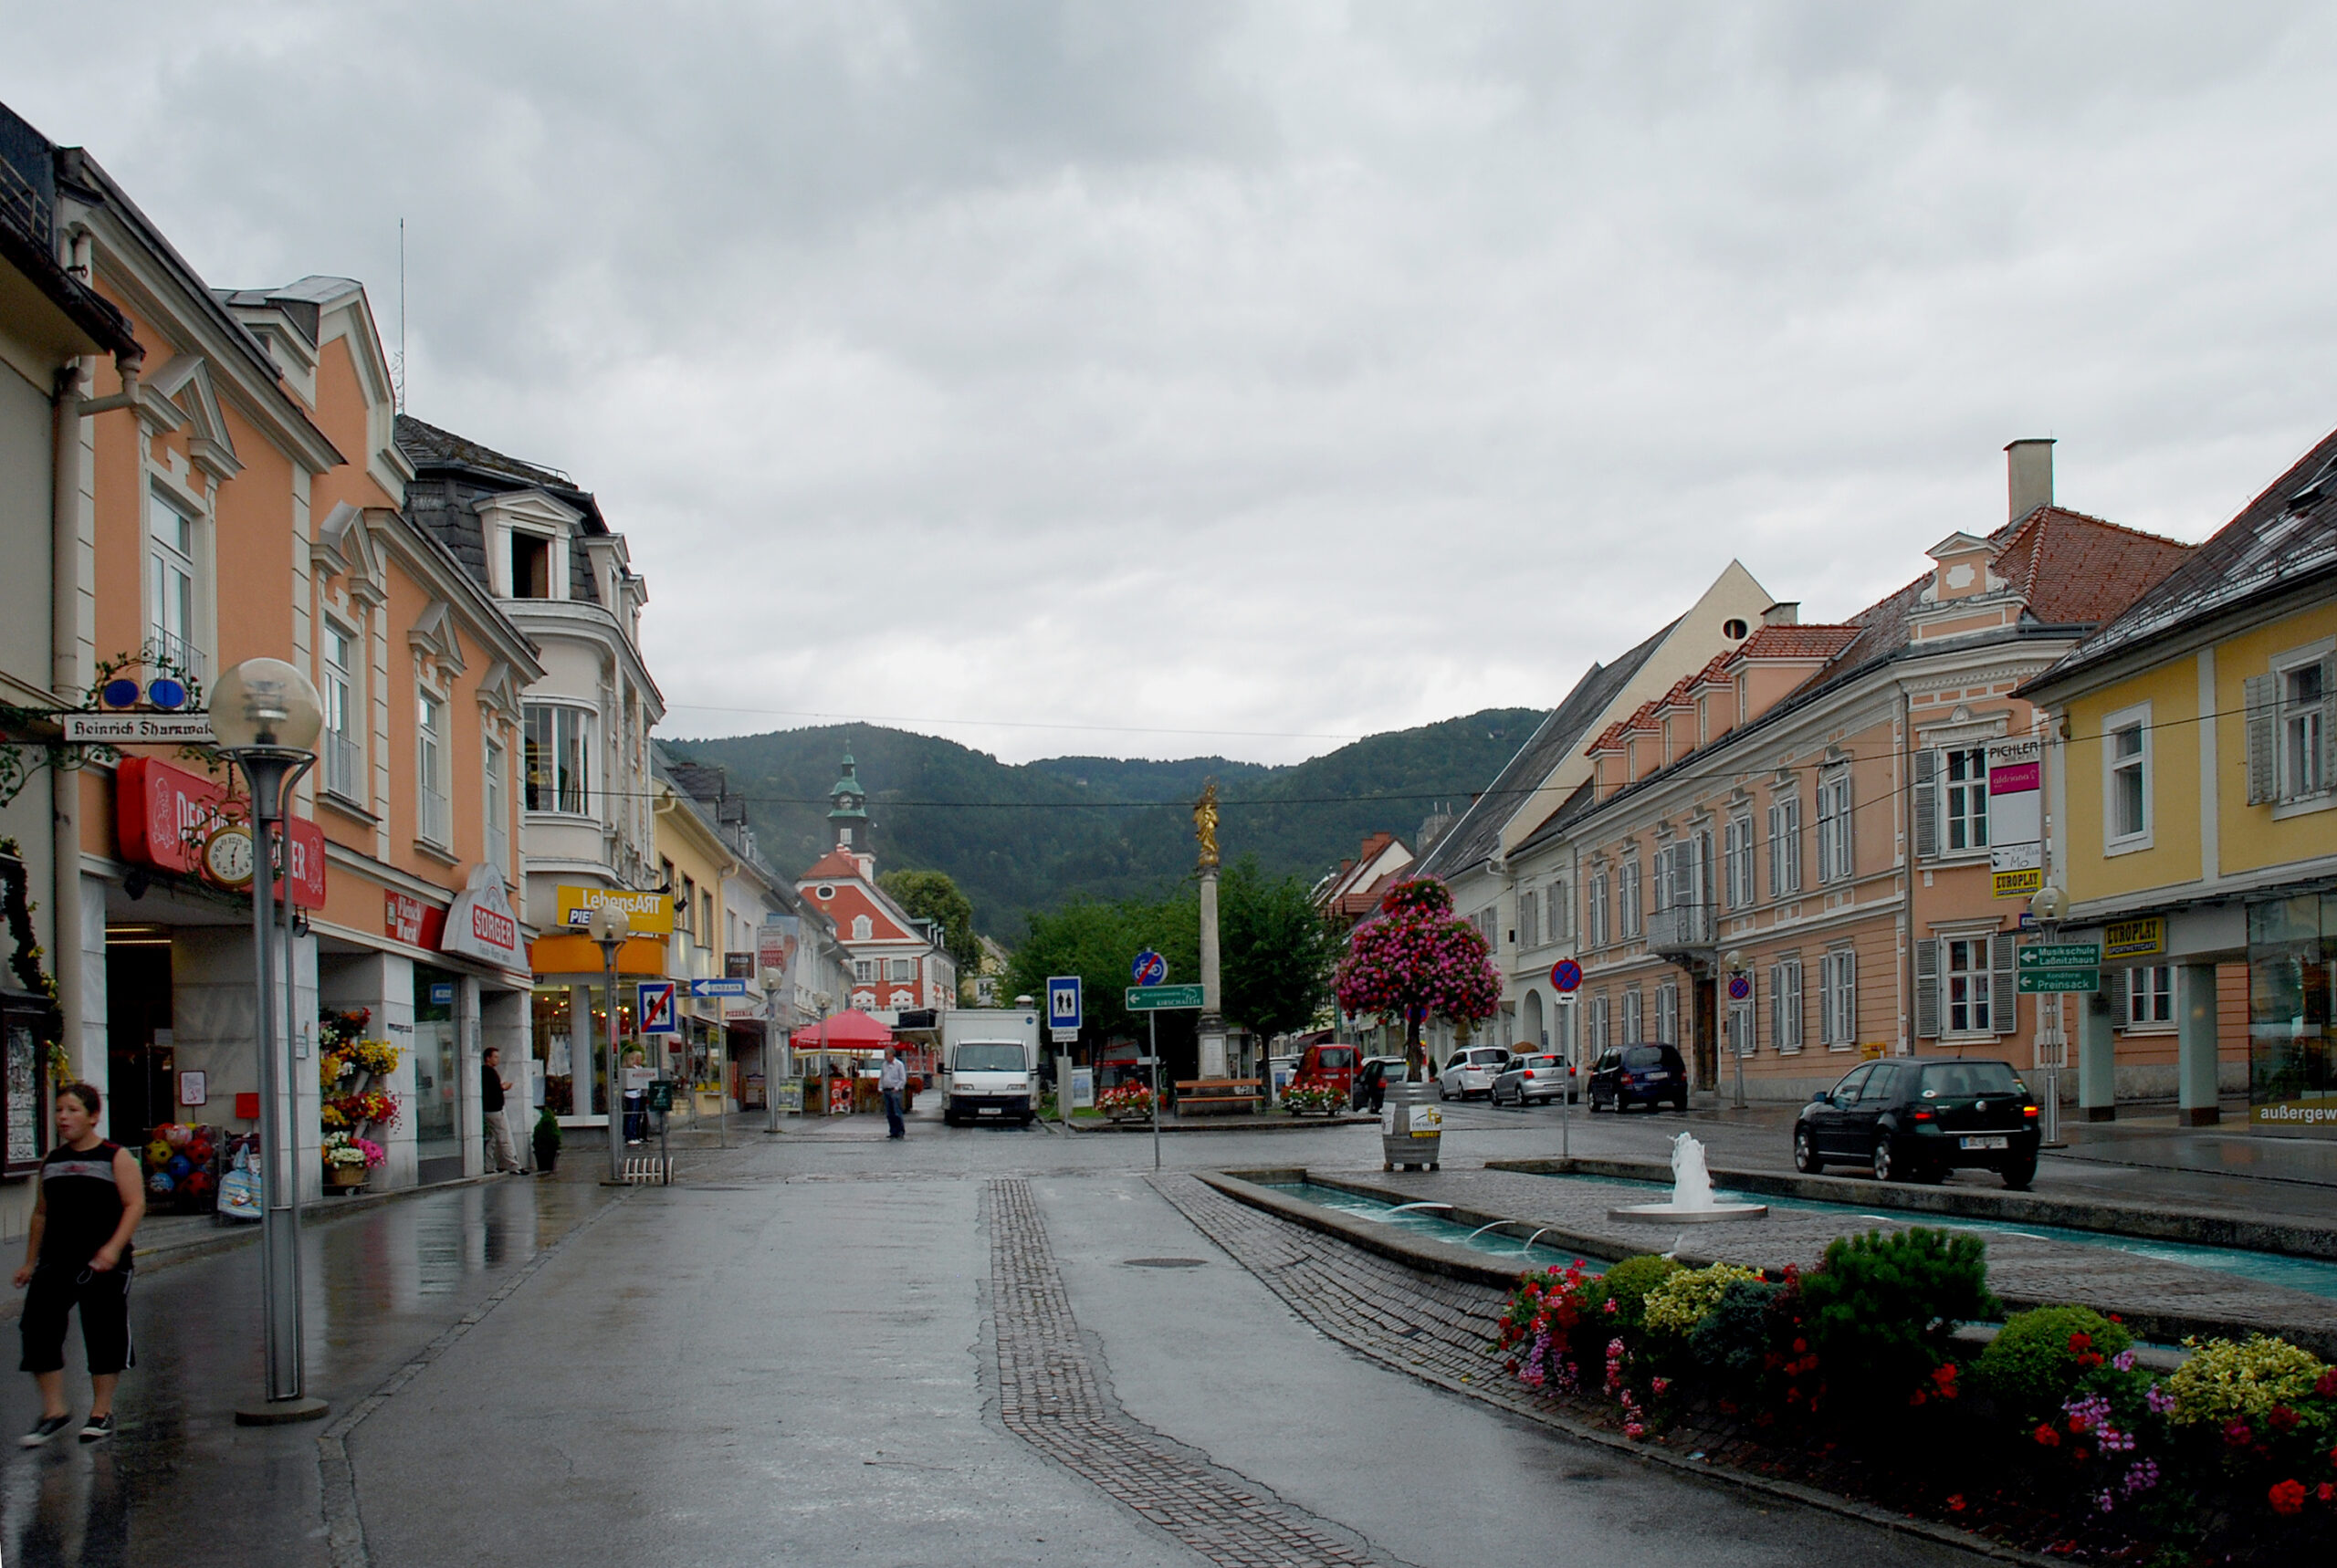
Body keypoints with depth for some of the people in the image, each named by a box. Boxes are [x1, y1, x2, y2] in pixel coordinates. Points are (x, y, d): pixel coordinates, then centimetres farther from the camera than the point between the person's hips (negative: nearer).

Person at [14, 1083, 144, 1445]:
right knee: (37, 1329, -7)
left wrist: (113, 1248, -22)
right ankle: (53, 1410, 2)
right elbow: (41, 1213, 21)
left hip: (103, 1265, -5)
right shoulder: (51, 1161, 14)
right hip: (55, 1262, 5)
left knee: (104, 1334, 2)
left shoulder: (116, 1157, -3)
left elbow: (135, 1205, -10)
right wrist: (30, 1262, 19)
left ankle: (102, 1411, 16)